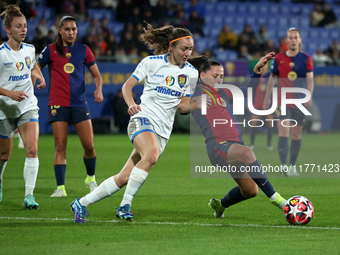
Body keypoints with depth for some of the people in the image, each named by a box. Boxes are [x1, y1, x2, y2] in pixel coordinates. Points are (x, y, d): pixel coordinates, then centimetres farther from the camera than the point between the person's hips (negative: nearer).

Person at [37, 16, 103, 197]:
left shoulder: (83, 50, 8)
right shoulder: (51, 50, 2)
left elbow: (96, 74, 14)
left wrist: (98, 90, -4)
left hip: (79, 103, 2)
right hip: (58, 104, -2)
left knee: (89, 145, -2)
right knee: (60, 146, -8)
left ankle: (91, 178, 23)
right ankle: (60, 187, -6)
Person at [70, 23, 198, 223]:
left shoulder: (191, 73, 9)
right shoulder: (152, 62, -2)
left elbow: (184, 106, 14)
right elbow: (127, 86, 3)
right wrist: (131, 104, -17)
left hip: (163, 130, 4)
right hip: (143, 118, -4)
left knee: (124, 178, -2)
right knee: (152, 155, -36)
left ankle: (82, 203, 11)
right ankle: (125, 204, -28)